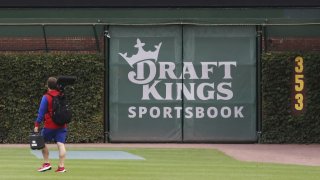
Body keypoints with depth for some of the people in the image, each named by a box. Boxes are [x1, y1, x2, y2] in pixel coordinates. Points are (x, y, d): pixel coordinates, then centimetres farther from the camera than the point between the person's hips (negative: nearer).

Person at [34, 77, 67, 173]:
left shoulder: (46, 97, -8)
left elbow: (41, 112, -9)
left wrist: (37, 125, -6)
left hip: (50, 125, -4)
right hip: (61, 125, 4)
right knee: (61, 144, -3)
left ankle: (46, 163, 10)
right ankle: (61, 166, -9)